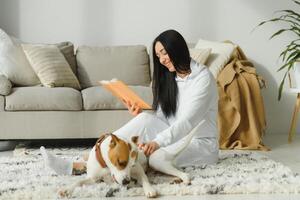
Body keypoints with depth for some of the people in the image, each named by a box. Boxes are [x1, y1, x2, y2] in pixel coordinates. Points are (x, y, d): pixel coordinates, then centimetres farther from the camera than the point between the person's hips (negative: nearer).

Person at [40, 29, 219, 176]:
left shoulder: (203, 77, -13)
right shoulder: (169, 78, 10)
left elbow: (187, 122, -26)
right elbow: (162, 118, 4)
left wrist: (157, 142, -39)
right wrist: (140, 116, -16)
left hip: (202, 144, -6)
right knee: (145, 120, -24)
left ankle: (85, 166, -36)